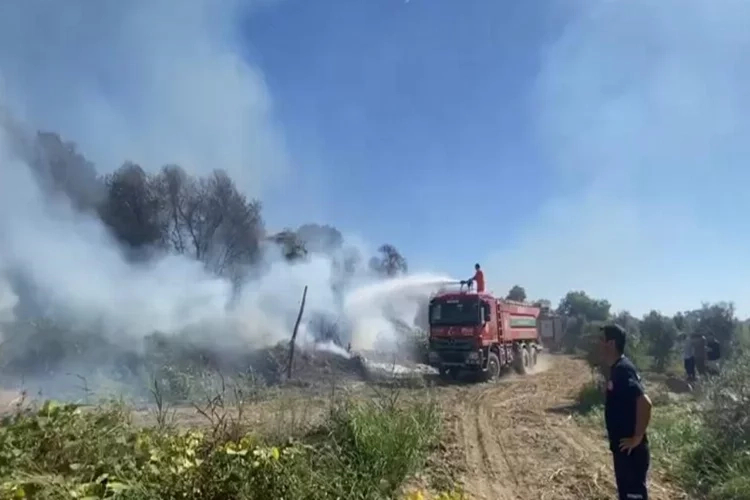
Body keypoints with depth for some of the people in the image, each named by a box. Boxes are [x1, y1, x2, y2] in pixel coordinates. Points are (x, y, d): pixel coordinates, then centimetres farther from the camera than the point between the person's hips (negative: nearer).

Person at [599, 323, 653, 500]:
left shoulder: (623, 370, -22)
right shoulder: (617, 368, 8)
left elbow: (644, 403, -32)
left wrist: (637, 438, -23)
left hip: (632, 450, -10)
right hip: (623, 447, 10)